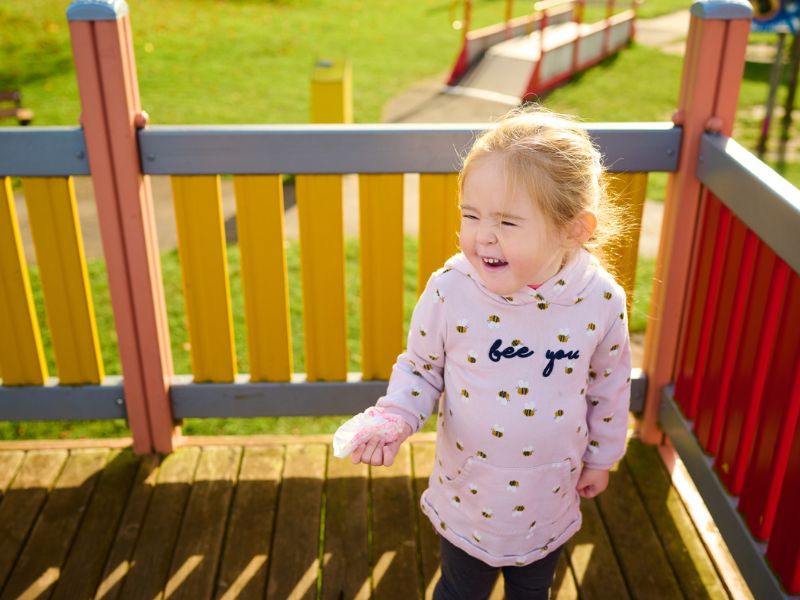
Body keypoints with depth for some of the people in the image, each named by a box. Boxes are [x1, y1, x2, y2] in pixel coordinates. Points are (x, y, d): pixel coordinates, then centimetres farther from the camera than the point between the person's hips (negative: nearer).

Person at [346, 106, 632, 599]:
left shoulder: (602, 301, -20)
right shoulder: (450, 289, -23)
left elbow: (610, 384, -2)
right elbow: (421, 366, -7)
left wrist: (602, 456, 9)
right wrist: (393, 419, -24)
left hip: (550, 500, 1)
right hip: (469, 495, -1)